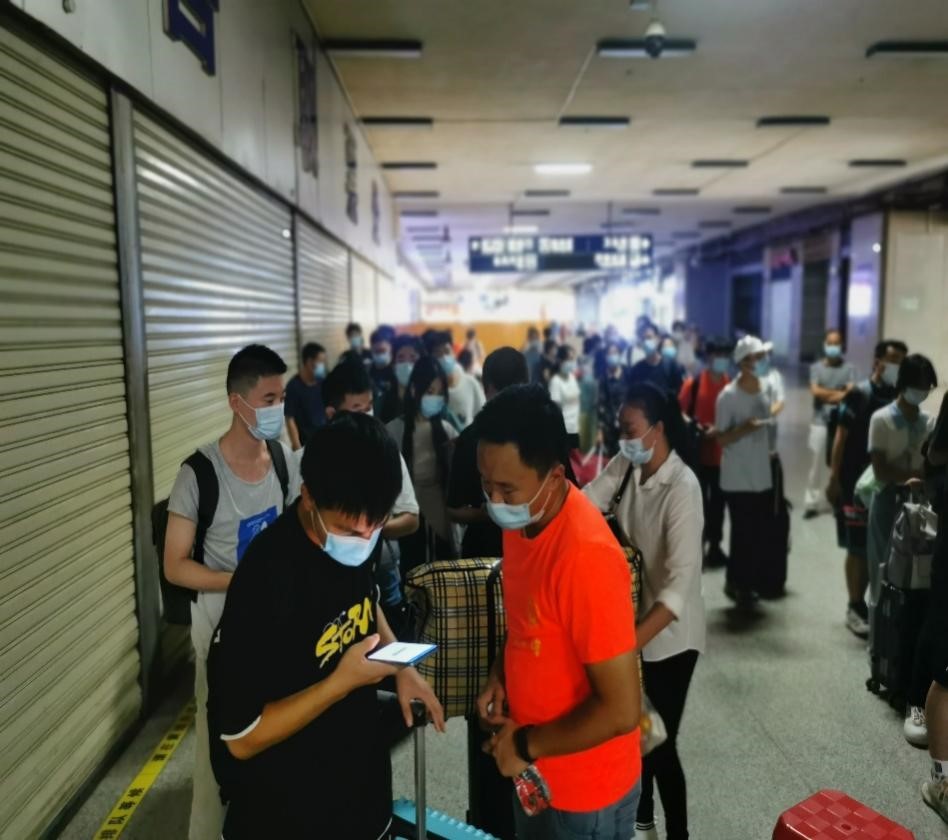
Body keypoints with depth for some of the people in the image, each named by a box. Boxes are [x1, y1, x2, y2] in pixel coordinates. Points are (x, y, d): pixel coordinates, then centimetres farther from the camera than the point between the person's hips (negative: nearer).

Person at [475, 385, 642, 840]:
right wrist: (500, 675, -4)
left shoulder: (587, 555, -32)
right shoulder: (521, 520, -6)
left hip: (586, 791, -7)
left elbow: (621, 711, -28)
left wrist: (527, 744, -17)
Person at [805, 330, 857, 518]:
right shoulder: (816, 367, 7)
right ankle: (812, 503, 7)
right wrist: (838, 393, -10)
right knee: (816, 464, 2)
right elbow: (815, 391, -7)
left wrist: (826, 396, -12)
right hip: (820, 422, 0)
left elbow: (851, 394, -8)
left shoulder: (849, 368, 4)